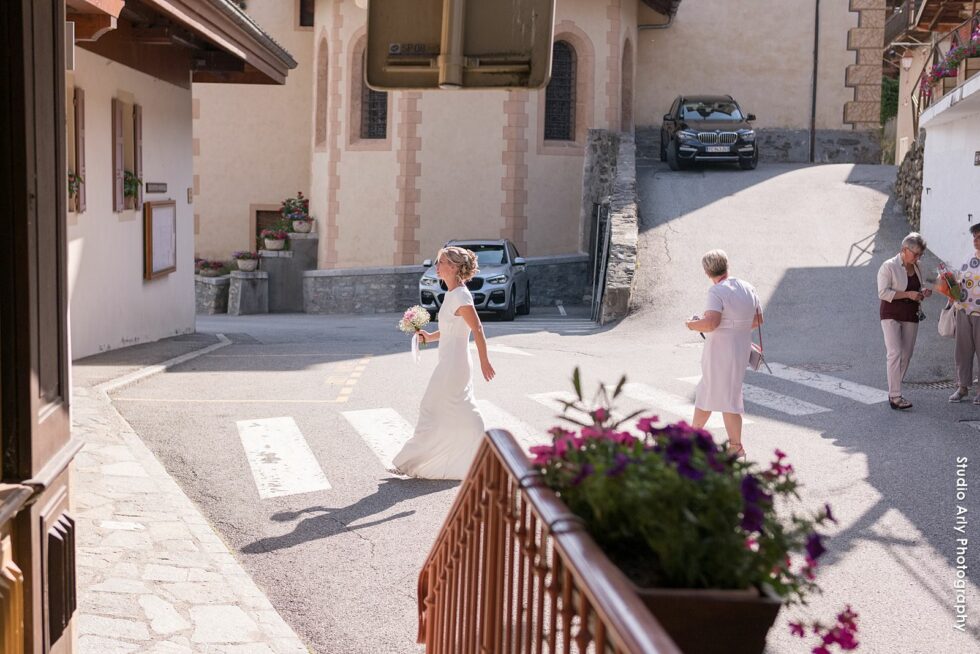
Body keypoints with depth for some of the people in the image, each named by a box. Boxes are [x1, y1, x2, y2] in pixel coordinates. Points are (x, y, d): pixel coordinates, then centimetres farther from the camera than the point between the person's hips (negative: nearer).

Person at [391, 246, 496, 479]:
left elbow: (477, 329, -19)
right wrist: (431, 336, 6)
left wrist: (484, 361, -18)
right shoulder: (452, 294, 10)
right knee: (462, 414, 15)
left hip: (453, 364, -10)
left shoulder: (460, 296, -18)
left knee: (434, 410, 0)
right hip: (450, 362, 10)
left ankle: (418, 461, 11)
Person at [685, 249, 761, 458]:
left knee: (727, 398, 5)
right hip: (741, 349, 8)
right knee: (705, 391, 17)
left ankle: (736, 447, 13)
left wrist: (692, 324, -10)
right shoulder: (747, 288, 5)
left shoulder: (717, 292, -18)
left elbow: (711, 323, -28)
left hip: (721, 351, -8)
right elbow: (758, 320, 11)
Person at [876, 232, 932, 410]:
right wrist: (908, 294, -23)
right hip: (891, 315, -7)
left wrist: (923, 293, 0)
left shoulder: (917, 268, 11)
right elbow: (883, 292, -17)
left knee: (906, 355, 7)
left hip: (911, 316, 7)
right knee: (895, 353, -14)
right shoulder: (889, 267, -10)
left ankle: (893, 390, 18)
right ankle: (895, 397, -17)